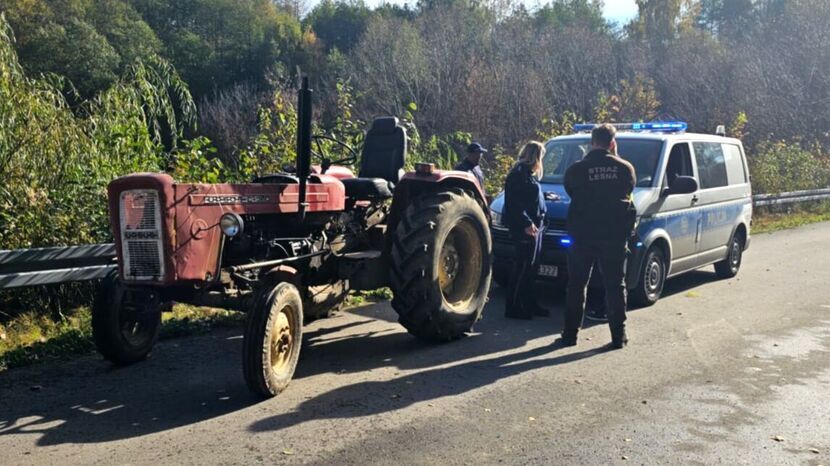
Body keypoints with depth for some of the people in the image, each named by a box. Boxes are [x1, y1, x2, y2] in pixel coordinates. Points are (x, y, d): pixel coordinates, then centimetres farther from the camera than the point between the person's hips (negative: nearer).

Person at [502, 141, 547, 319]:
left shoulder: (528, 174, 18)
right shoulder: (519, 174, -14)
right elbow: (514, 204, -21)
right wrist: (527, 223, -25)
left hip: (534, 226, 10)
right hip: (524, 229, -10)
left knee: (529, 270, 15)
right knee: (522, 268, -7)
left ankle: (529, 305, 23)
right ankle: (512, 308, 0)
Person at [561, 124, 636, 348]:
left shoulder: (576, 169, -5)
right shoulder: (624, 168, -1)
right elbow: (628, 193, 12)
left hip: (584, 235, -1)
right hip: (615, 235, 1)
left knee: (576, 285, 9)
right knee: (615, 285, 10)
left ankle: (570, 334, 11)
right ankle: (618, 335, 11)